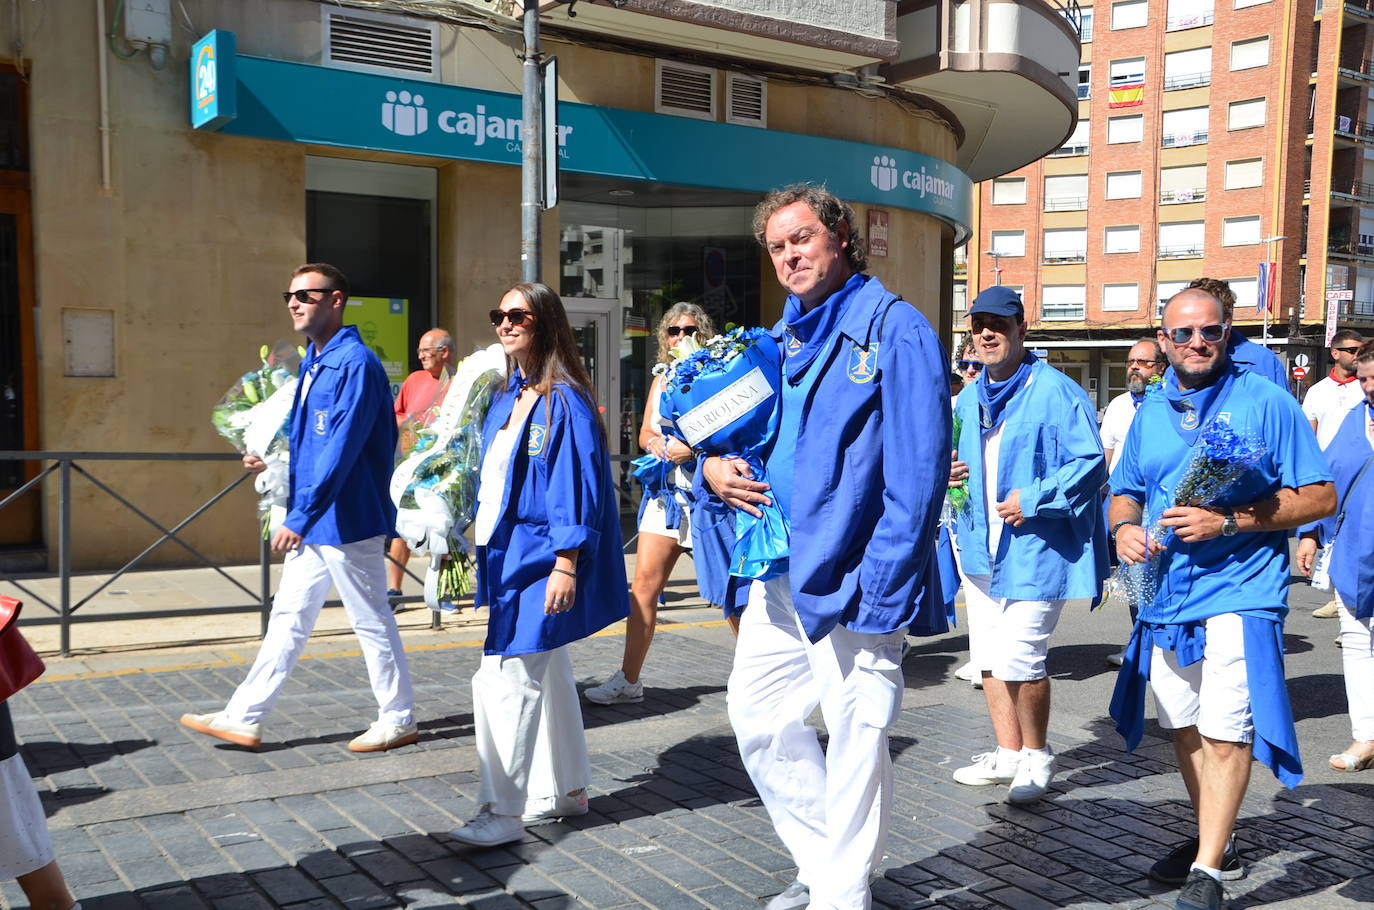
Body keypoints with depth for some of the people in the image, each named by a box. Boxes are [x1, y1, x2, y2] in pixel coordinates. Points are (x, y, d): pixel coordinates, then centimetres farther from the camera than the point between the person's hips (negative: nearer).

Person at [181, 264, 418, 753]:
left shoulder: (355, 363, -18)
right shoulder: (314, 362, 12)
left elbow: (342, 448, -25)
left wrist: (299, 516, -26)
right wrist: (272, 461, 14)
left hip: (347, 520, -9)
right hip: (313, 520, 9)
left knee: (371, 621, 3)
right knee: (288, 617, 13)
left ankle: (399, 720, 18)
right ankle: (244, 718, 20)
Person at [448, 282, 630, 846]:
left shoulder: (565, 401, -13)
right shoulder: (506, 399, 13)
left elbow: (577, 484, -17)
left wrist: (566, 563, -21)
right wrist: (483, 547, 16)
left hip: (540, 561, -9)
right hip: (508, 556, 9)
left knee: (504, 682, -9)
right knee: (546, 675, 17)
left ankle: (504, 811, 1)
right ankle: (565, 789, 30)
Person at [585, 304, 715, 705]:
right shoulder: (661, 380, 16)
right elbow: (644, 434, 22)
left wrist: (694, 449, -21)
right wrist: (654, 442, 0)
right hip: (665, 490, 5)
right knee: (644, 583, 0)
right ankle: (629, 679, 5)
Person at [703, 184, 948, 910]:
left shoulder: (893, 329, -10)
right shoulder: (784, 338, 13)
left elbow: (917, 472, -17)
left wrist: (883, 590, -22)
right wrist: (714, 465, 0)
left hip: (850, 576, -8)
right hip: (779, 572, 8)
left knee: (855, 738, 3)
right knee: (757, 714, 14)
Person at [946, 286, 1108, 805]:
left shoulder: (1055, 392, -8)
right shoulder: (968, 400, 14)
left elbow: (1090, 463, -12)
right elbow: (956, 462, 27)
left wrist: (1033, 499, -19)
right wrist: (947, 471, 4)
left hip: (1036, 547, -7)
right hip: (981, 547, 8)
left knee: (1019, 658, -10)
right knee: (989, 658, 12)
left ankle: (1037, 755, 12)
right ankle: (1009, 754, 27)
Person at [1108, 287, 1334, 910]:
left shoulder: (1265, 402, -5)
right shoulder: (1150, 412, 11)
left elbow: (1319, 497, -8)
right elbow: (1125, 493, 19)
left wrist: (1228, 521, -19)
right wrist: (1124, 526, -5)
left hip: (1237, 592, -6)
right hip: (1165, 594, 6)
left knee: (1224, 731, -9)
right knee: (1184, 729, 14)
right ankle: (1216, 843, 33)